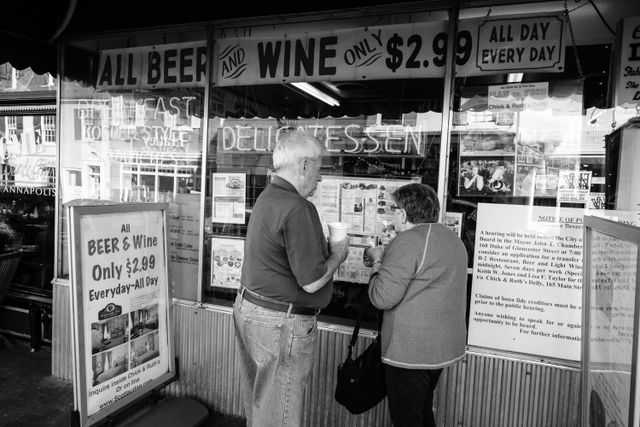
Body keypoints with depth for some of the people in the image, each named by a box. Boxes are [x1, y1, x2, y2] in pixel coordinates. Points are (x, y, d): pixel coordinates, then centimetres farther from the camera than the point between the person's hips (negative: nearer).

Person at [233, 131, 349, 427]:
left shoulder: (266, 198, 9)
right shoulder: (297, 208, -22)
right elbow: (311, 281, -22)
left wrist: (324, 250, 9)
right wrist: (337, 254, -5)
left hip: (249, 307, 10)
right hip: (280, 323, -9)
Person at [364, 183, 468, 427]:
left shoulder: (408, 241, -20)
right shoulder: (451, 238, 10)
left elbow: (382, 298, -22)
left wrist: (378, 263, -6)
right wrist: (388, 260, 13)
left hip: (411, 351, -9)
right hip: (444, 346, 9)